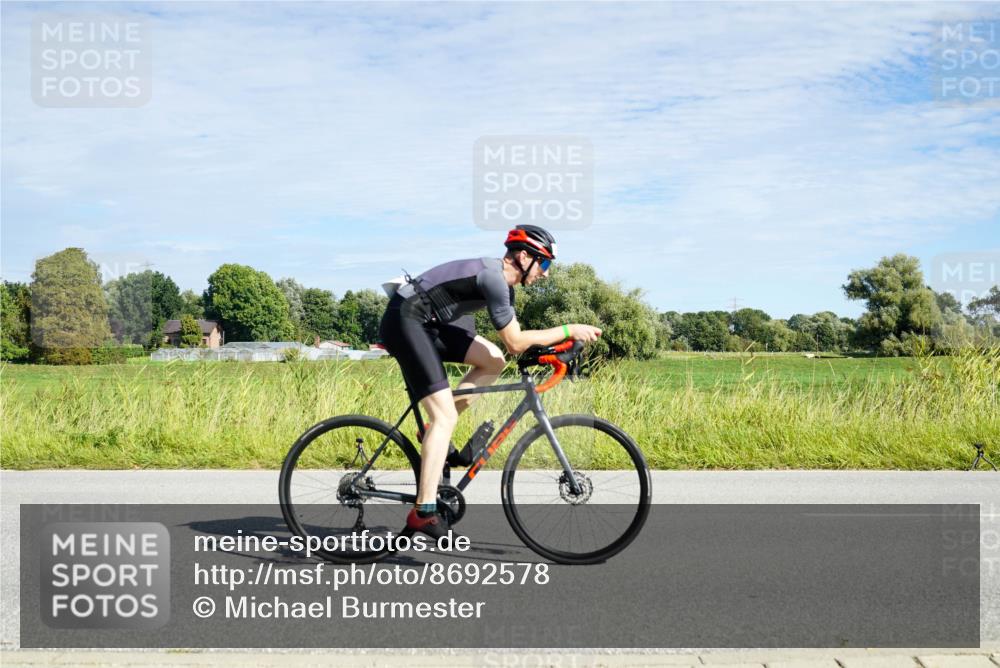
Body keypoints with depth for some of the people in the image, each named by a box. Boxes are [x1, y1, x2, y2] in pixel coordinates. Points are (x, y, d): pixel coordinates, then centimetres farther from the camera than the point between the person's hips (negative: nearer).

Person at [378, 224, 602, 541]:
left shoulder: (502, 281, 12)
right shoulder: (492, 277, -18)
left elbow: (513, 344, 15)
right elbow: (515, 341, -18)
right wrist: (569, 330, -14)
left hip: (426, 324, 10)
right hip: (404, 322, -10)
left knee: (494, 361, 5)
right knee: (445, 416, -14)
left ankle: (436, 431, 9)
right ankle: (424, 512, -16)